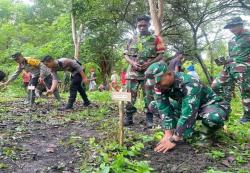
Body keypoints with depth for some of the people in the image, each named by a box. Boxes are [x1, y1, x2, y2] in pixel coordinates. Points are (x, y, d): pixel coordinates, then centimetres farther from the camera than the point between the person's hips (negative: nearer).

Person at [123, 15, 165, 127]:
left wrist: (149, 63, -14)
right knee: (130, 95, 1)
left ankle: (149, 119, 10)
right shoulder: (132, 39, 12)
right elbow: (125, 55, 11)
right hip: (133, 71, 2)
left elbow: (160, 55, 0)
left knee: (149, 96, 1)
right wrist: (133, 63, -8)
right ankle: (128, 118, 10)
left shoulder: (156, 39, 4)